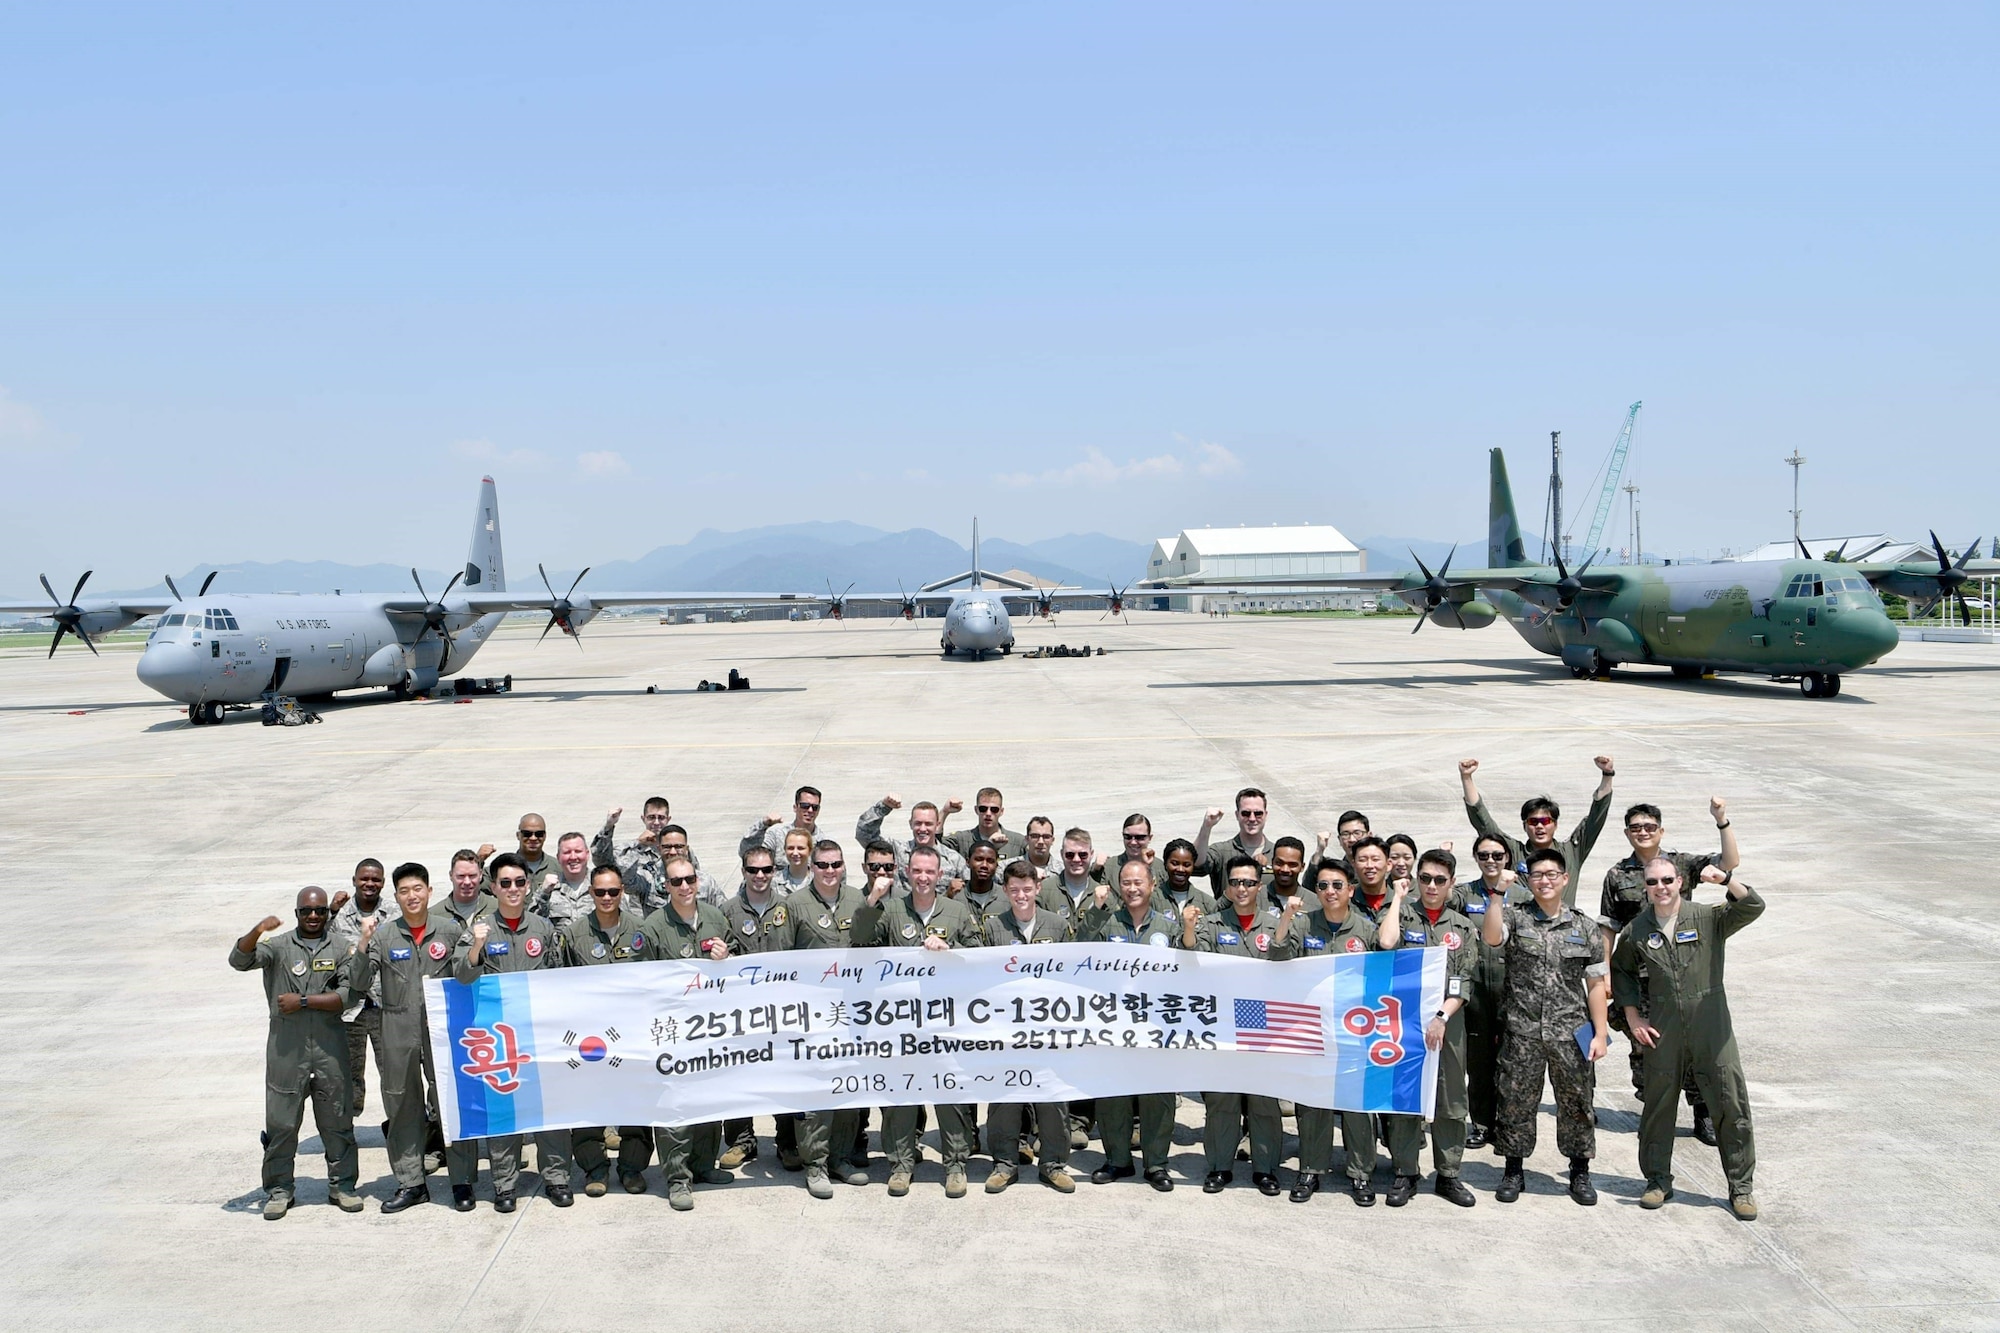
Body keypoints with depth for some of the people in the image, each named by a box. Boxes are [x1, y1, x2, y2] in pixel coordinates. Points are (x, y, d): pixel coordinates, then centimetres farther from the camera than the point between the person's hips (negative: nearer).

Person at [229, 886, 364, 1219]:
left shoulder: (339, 949, 6)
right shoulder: (279, 946, 5)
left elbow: (348, 995, -4)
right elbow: (239, 960, -12)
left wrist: (303, 1001, -11)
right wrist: (258, 931, -30)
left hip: (330, 1045, 1)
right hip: (286, 1045, 0)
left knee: (337, 1119, 6)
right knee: (281, 1120, 3)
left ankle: (342, 1183, 18)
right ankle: (279, 1189, 16)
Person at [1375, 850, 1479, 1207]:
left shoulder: (1462, 926, 9)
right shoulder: (1401, 914, 3)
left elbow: (1464, 982, 4)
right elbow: (1385, 944, -19)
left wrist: (1442, 1017, -10)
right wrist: (1398, 897, -7)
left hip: (1448, 1024, 2)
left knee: (1450, 1102, 6)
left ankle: (1449, 1175, 17)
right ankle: (1405, 1173, 14)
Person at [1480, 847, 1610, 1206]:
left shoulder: (1585, 927, 6)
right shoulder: (1516, 918, 2)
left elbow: (1596, 984, 6)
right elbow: (1492, 937, -21)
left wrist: (1601, 1032, 1)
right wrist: (1497, 892, -22)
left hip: (1571, 1032, 1)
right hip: (1522, 1031, -1)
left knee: (1577, 1102, 7)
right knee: (1515, 1102, 6)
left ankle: (1580, 1174, 24)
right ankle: (1513, 1172, 20)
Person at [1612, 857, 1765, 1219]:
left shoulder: (1708, 918, -3)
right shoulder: (1636, 931, 2)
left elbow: (1753, 908, -17)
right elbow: (1620, 972, 16)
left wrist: (1726, 879, -35)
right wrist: (1633, 1017, 8)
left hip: (1711, 1030, -1)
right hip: (1661, 1033, 1)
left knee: (1732, 1106, 2)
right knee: (1658, 1106, 9)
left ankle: (1741, 1186, 16)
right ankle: (1658, 1180, 25)